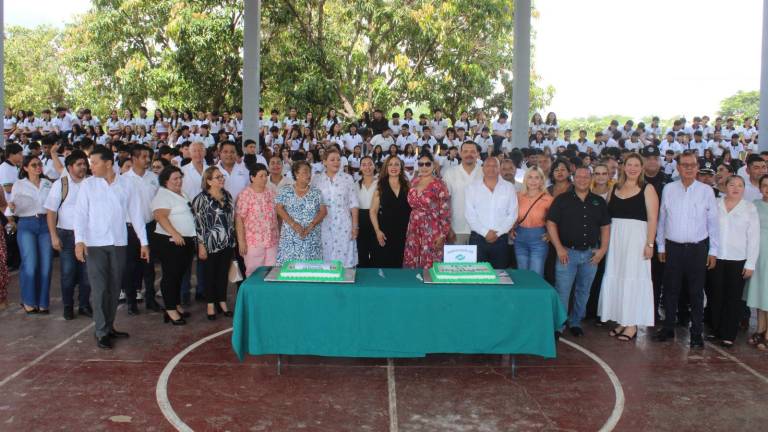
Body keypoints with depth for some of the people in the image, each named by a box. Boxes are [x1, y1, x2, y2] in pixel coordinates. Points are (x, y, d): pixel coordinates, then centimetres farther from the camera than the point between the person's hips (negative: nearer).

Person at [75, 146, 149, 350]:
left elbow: (135, 213, 5)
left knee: (114, 288, 9)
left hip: (119, 243, 2)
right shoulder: (87, 184, 0)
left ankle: (109, 327, 22)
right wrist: (79, 240, -16)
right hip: (95, 244, -2)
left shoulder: (125, 184, 3)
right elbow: (80, 213, -4)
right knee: (99, 288, -3)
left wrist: (144, 242, 4)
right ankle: (102, 333, 4)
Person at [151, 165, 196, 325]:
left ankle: (177, 306, 24)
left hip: (187, 241, 9)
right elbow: (160, 216, -23)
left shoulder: (182, 194, 17)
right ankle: (170, 311, -1)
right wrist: (174, 234, -32)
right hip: (171, 241, -9)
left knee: (179, 275, 14)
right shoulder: (162, 195, -10)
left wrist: (193, 236, 19)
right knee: (170, 275, -4)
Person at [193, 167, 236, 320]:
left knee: (224, 273, 11)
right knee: (210, 274, 6)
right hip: (211, 244, -5)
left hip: (227, 243, 5)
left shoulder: (227, 195, 8)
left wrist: (232, 239, 14)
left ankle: (222, 302, 24)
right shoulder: (202, 199, -10)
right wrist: (201, 246, -14)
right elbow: (198, 223, -12)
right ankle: (211, 305, 18)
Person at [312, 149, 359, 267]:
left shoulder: (347, 178, 2)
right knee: (325, 259, 4)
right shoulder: (316, 179, 4)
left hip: (343, 226, -1)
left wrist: (355, 226, -3)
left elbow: (353, 204, 1)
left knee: (345, 261, 0)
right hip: (323, 225, 1)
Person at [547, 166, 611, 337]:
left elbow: (605, 226, 11)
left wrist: (603, 249, 0)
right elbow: (551, 223, -4)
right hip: (567, 252, -3)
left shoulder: (599, 202, 9)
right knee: (562, 291, -5)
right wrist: (559, 248, -11)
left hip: (591, 254, 3)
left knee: (583, 291, 12)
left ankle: (575, 322, 25)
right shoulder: (562, 199, -1)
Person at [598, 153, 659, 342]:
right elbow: (606, 215, 10)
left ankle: (632, 324, 6)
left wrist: (649, 244, -15)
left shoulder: (647, 189, -2)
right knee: (616, 278, 8)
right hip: (615, 238, 5)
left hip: (636, 237, -5)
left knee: (633, 279, -1)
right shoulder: (615, 188, 11)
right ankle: (621, 321, 18)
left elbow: (652, 218, -7)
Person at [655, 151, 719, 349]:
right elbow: (662, 219, 8)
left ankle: (696, 333, 15)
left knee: (696, 292, 6)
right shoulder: (668, 189, 3)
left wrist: (713, 251, 1)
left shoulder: (706, 191, 0)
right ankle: (668, 328, 20)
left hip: (698, 249, -1)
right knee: (670, 290, 8)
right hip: (673, 247, 1)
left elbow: (713, 222, 2)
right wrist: (660, 246, 8)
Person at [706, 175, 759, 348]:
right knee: (715, 296, 7)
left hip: (738, 260, -1)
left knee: (733, 298, 2)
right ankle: (715, 330, 19)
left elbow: (754, 237, 0)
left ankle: (728, 335, 9)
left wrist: (750, 264, -5)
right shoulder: (715, 204, 5)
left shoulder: (750, 208, 1)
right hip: (715, 258, 1)